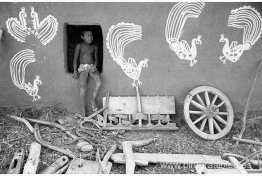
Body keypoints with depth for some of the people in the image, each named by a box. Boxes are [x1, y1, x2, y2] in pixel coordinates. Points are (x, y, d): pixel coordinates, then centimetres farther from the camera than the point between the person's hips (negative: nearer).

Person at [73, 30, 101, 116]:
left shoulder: (94, 47, 14)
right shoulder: (79, 46, 6)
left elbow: (96, 59, 15)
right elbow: (75, 59, 5)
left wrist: (94, 66, -7)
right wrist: (75, 71, -4)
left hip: (92, 67, 2)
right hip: (83, 67, -2)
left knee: (98, 82, -28)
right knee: (83, 86, -24)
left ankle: (93, 99, -7)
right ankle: (83, 109, -20)